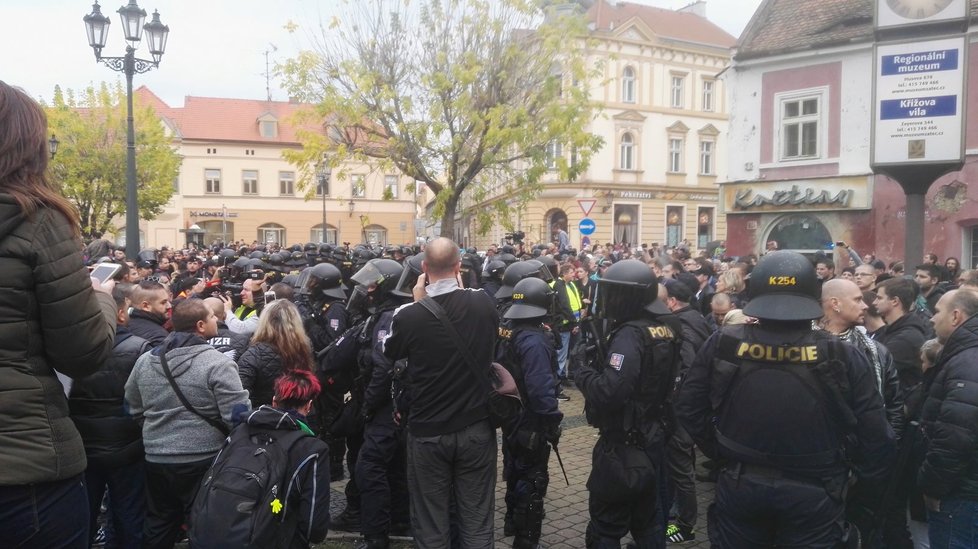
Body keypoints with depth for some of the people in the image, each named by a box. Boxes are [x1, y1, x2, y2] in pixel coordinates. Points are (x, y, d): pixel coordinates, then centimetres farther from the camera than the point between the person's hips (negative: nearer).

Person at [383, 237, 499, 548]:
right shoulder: (484, 304, -11)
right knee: (477, 524, 13)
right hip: (476, 428, 2)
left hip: (428, 432, -2)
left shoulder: (409, 315, -18)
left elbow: (390, 354, 4)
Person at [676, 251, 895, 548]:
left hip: (740, 484, 2)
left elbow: (687, 408, -4)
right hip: (813, 492, -1)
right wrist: (864, 478, 5)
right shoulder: (842, 356, -17)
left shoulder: (723, 344, -13)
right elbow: (875, 435, -13)